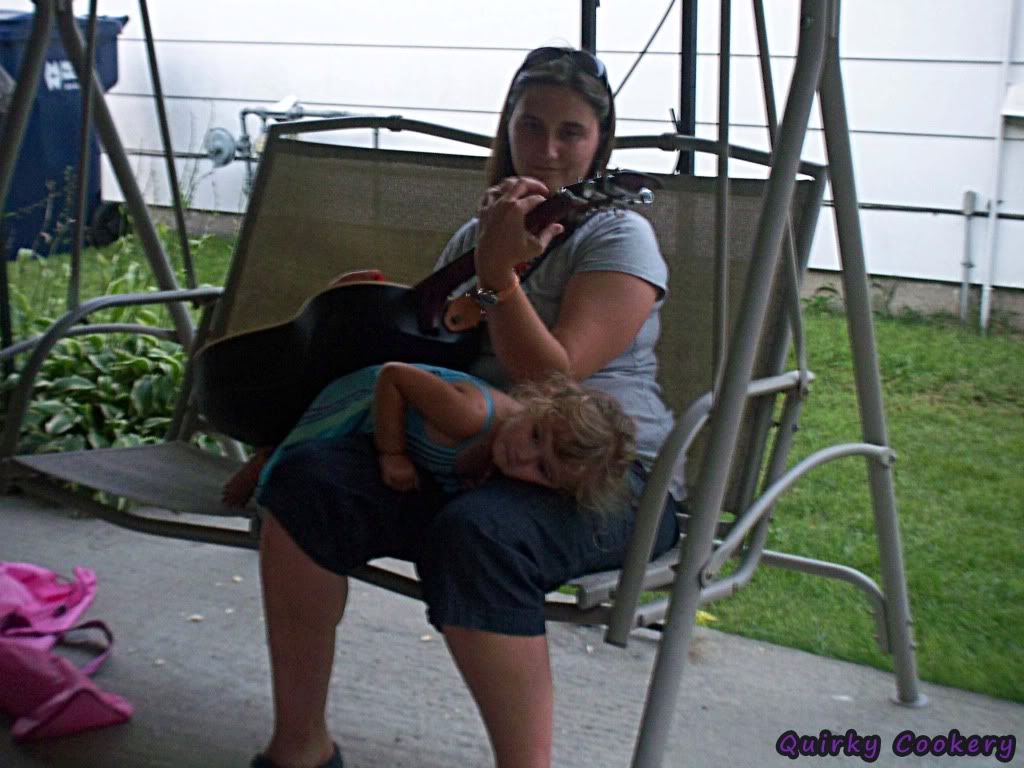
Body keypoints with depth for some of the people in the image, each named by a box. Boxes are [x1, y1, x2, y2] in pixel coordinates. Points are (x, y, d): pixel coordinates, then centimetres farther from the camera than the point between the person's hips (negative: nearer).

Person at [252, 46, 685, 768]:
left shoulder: (619, 235, -2)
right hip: (477, 456, 6)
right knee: (308, 479, -18)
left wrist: (498, 273, -22)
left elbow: (553, 378, -16)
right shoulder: (477, 234, 18)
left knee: (476, 532, -40)